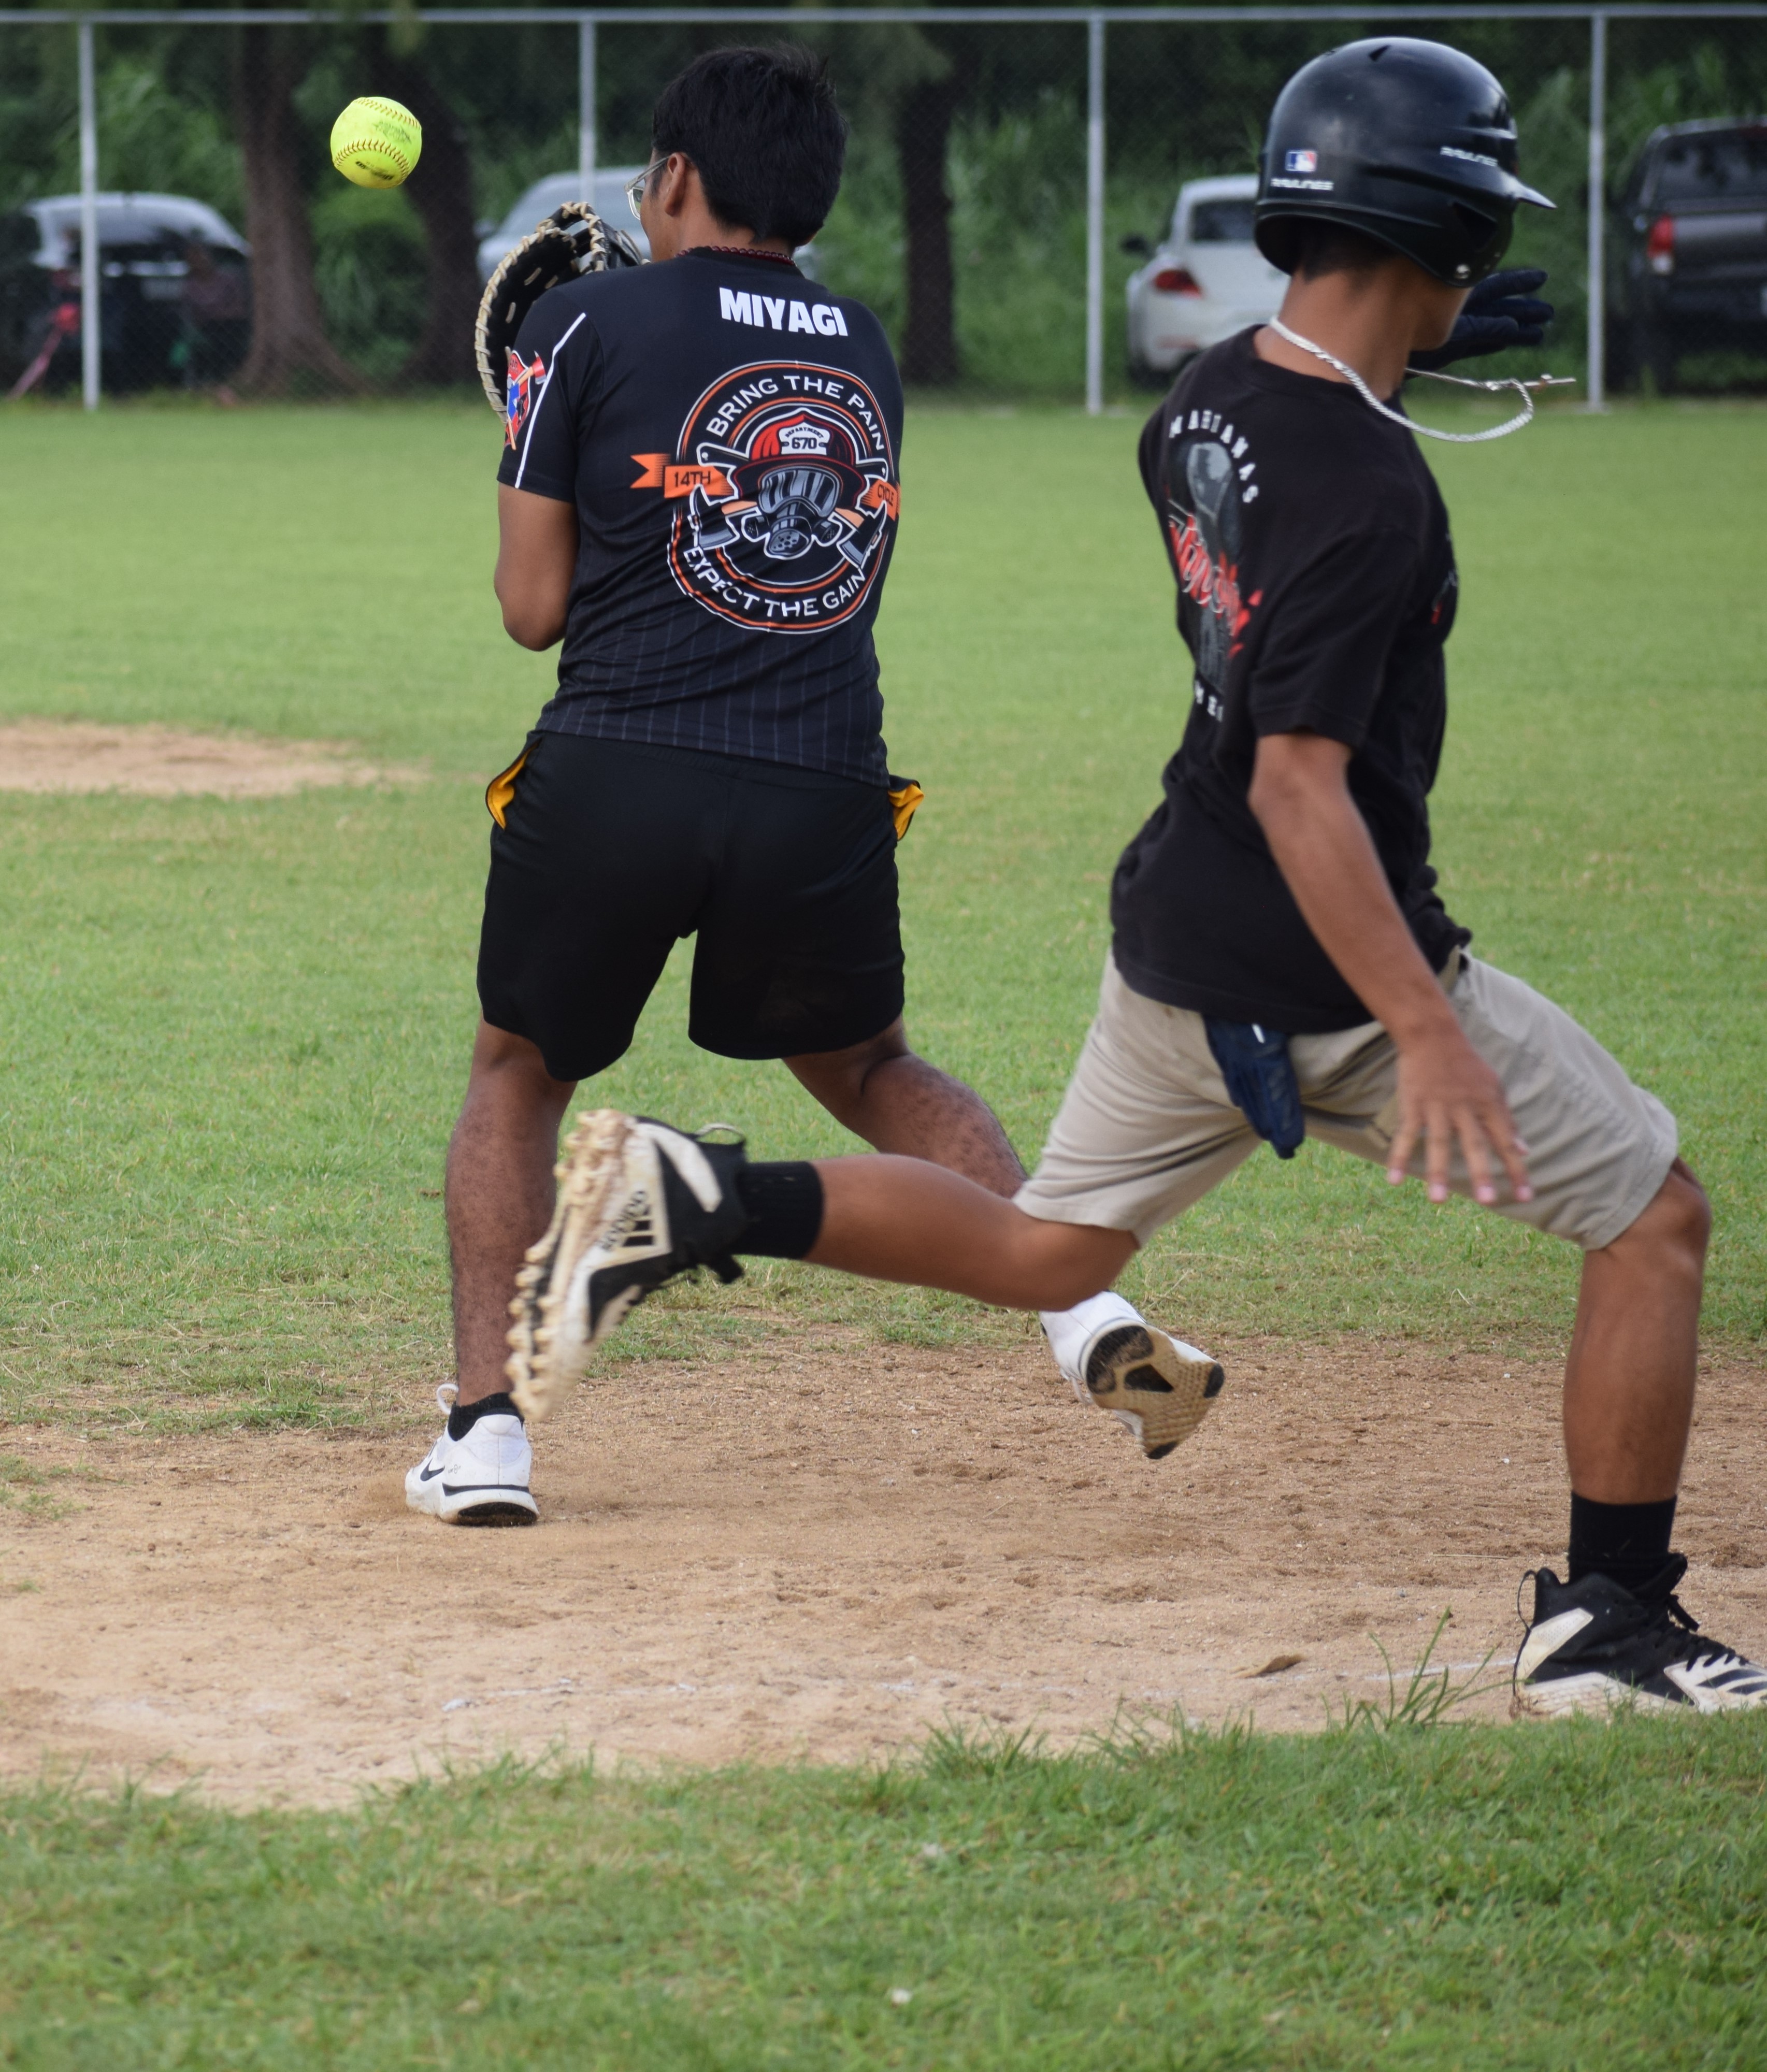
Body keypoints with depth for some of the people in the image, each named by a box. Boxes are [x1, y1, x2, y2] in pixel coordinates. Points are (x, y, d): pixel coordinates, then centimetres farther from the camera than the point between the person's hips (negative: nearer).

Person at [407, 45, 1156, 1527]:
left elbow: (536, 608, 3)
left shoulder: (591, 325, 2)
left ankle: (487, 1426, 6)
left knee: (519, 1073, 19)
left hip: (618, 778, -3)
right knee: (872, 1073, 25)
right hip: (826, 793, 3)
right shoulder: (867, 354, 16)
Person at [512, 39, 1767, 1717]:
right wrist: (1425, 1031, -34)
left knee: (1044, 1251, 24)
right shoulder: (1366, 489, -25)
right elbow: (1298, 780, -30)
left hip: (1178, 930, 8)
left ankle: (692, 1199, 8)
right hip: (1324, 968, -8)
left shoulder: (1209, 403, 2)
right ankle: (1612, 1629, 4)